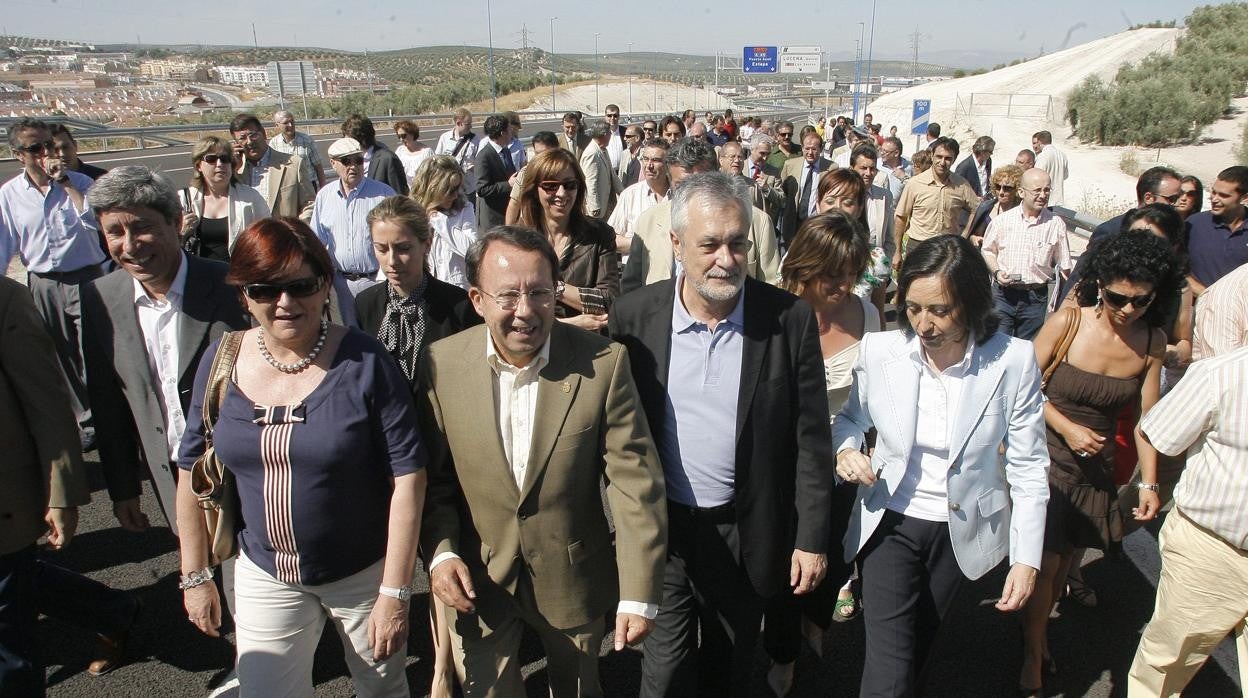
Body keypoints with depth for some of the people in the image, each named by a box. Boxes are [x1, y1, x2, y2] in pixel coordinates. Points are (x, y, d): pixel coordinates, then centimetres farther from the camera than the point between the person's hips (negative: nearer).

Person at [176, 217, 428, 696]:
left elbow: (407, 476, -18)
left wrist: (395, 591, -17)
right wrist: (196, 576, 8)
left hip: (365, 573, -2)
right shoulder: (221, 361, -6)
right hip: (265, 576, 2)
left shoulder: (363, 362, -18)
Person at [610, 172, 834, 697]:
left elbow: (810, 439, -5)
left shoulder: (790, 319, -10)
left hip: (746, 531, 0)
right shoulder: (635, 316, -8)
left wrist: (812, 537, -4)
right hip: (661, 529, 0)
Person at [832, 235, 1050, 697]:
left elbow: (1028, 467, -9)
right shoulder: (878, 351, -13)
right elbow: (852, 418, 6)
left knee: (919, 644, 22)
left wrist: (1027, 558, -9)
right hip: (888, 522, 0)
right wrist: (846, 450, -16)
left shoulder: (1013, 361, -16)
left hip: (960, 531, 1)